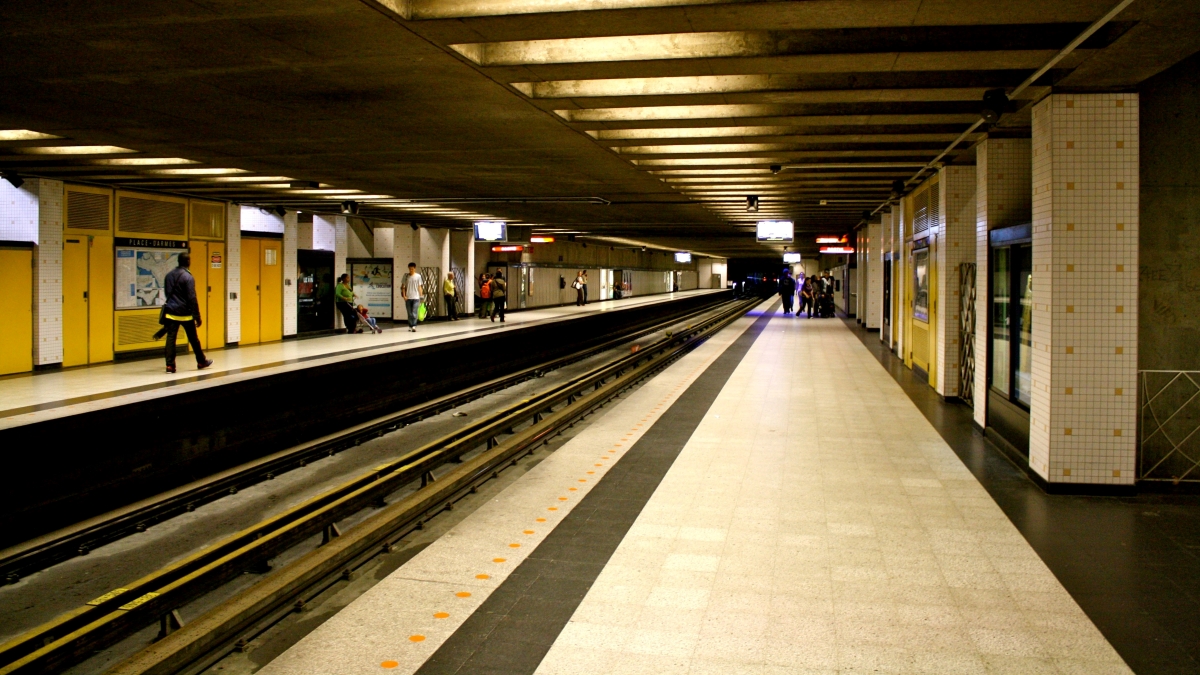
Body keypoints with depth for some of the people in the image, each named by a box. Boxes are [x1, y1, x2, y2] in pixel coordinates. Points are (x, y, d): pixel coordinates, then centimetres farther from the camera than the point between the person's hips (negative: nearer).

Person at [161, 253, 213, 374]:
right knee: (193, 339, 10)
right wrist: (197, 317, -11)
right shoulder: (188, 277, -13)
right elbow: (192, 299, -15)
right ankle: (201, 362, 23)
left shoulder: (169, 275, 7)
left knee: (170, 338, 1)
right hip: (185, 314, -5)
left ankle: (170, 366, -5)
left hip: (171, 313, 5)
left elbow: (167, 294, 18)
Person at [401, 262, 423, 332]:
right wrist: (404, 295, -3)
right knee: (409, 313, 7)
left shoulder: (418, 276, 2)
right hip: (408, 298, 2)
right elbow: (403, 286, 7)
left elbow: (419, 287, 5)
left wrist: (421, 296, 2)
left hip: (416, 298, -2)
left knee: (414, 313, -11)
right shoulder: (406, 276, 4)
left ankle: (414, 326, -13)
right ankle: (410, 326, 15)